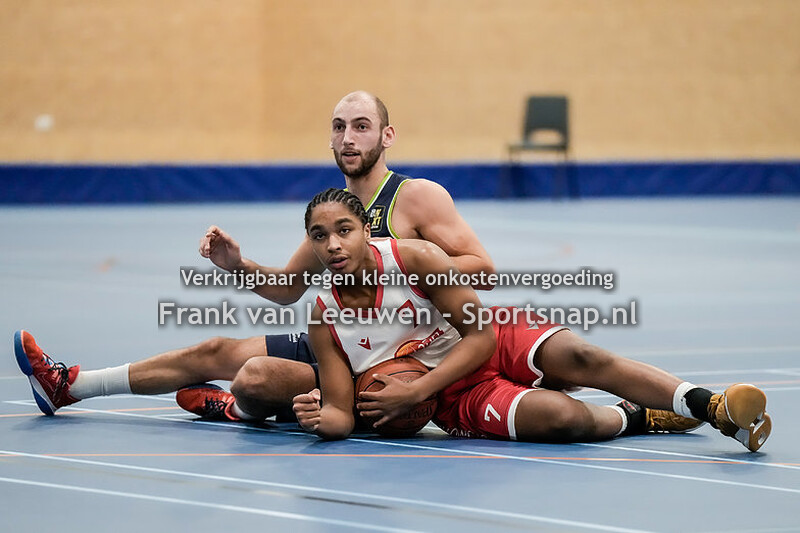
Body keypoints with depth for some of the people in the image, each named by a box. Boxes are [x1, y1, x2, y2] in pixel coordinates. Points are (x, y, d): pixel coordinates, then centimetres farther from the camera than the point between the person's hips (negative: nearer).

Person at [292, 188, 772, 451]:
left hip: (499, 341, 0)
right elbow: (344, 413, -5)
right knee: (561, 418, -30)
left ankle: (718, 409, -30)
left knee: (580, 358, -31)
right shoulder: (324, 319, -10)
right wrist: (321, 416, -31)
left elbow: (481, 335, -14)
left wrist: (413, 393, -22)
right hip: (459, 398, 0)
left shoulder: (415, 259, -17)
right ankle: (635, 418, 1)